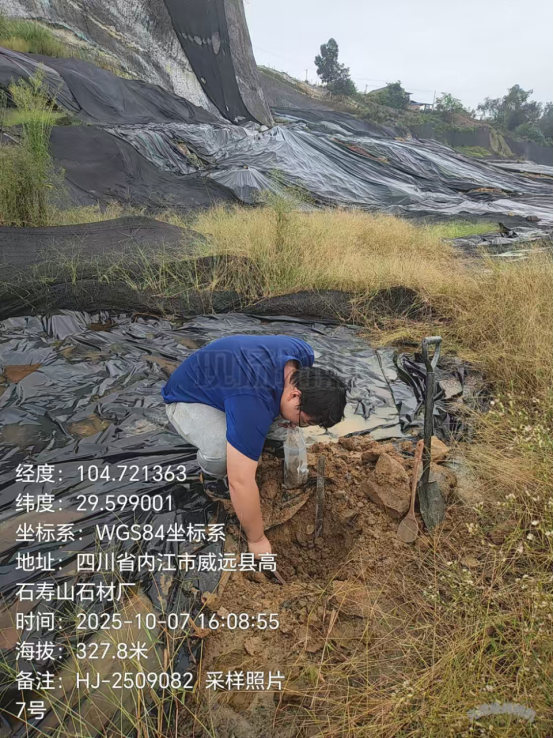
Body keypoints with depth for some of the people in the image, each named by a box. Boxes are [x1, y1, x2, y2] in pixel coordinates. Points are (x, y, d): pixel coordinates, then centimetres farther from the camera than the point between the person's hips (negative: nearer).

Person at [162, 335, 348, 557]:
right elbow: (241, 482, -37)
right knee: (223, 450, -34)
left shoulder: (302, 355, -17)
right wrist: (256, 539, -25)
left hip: (222, 379, 8)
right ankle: (212, 474, -1)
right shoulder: (254, 401, -41)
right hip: (188, 399, -7)